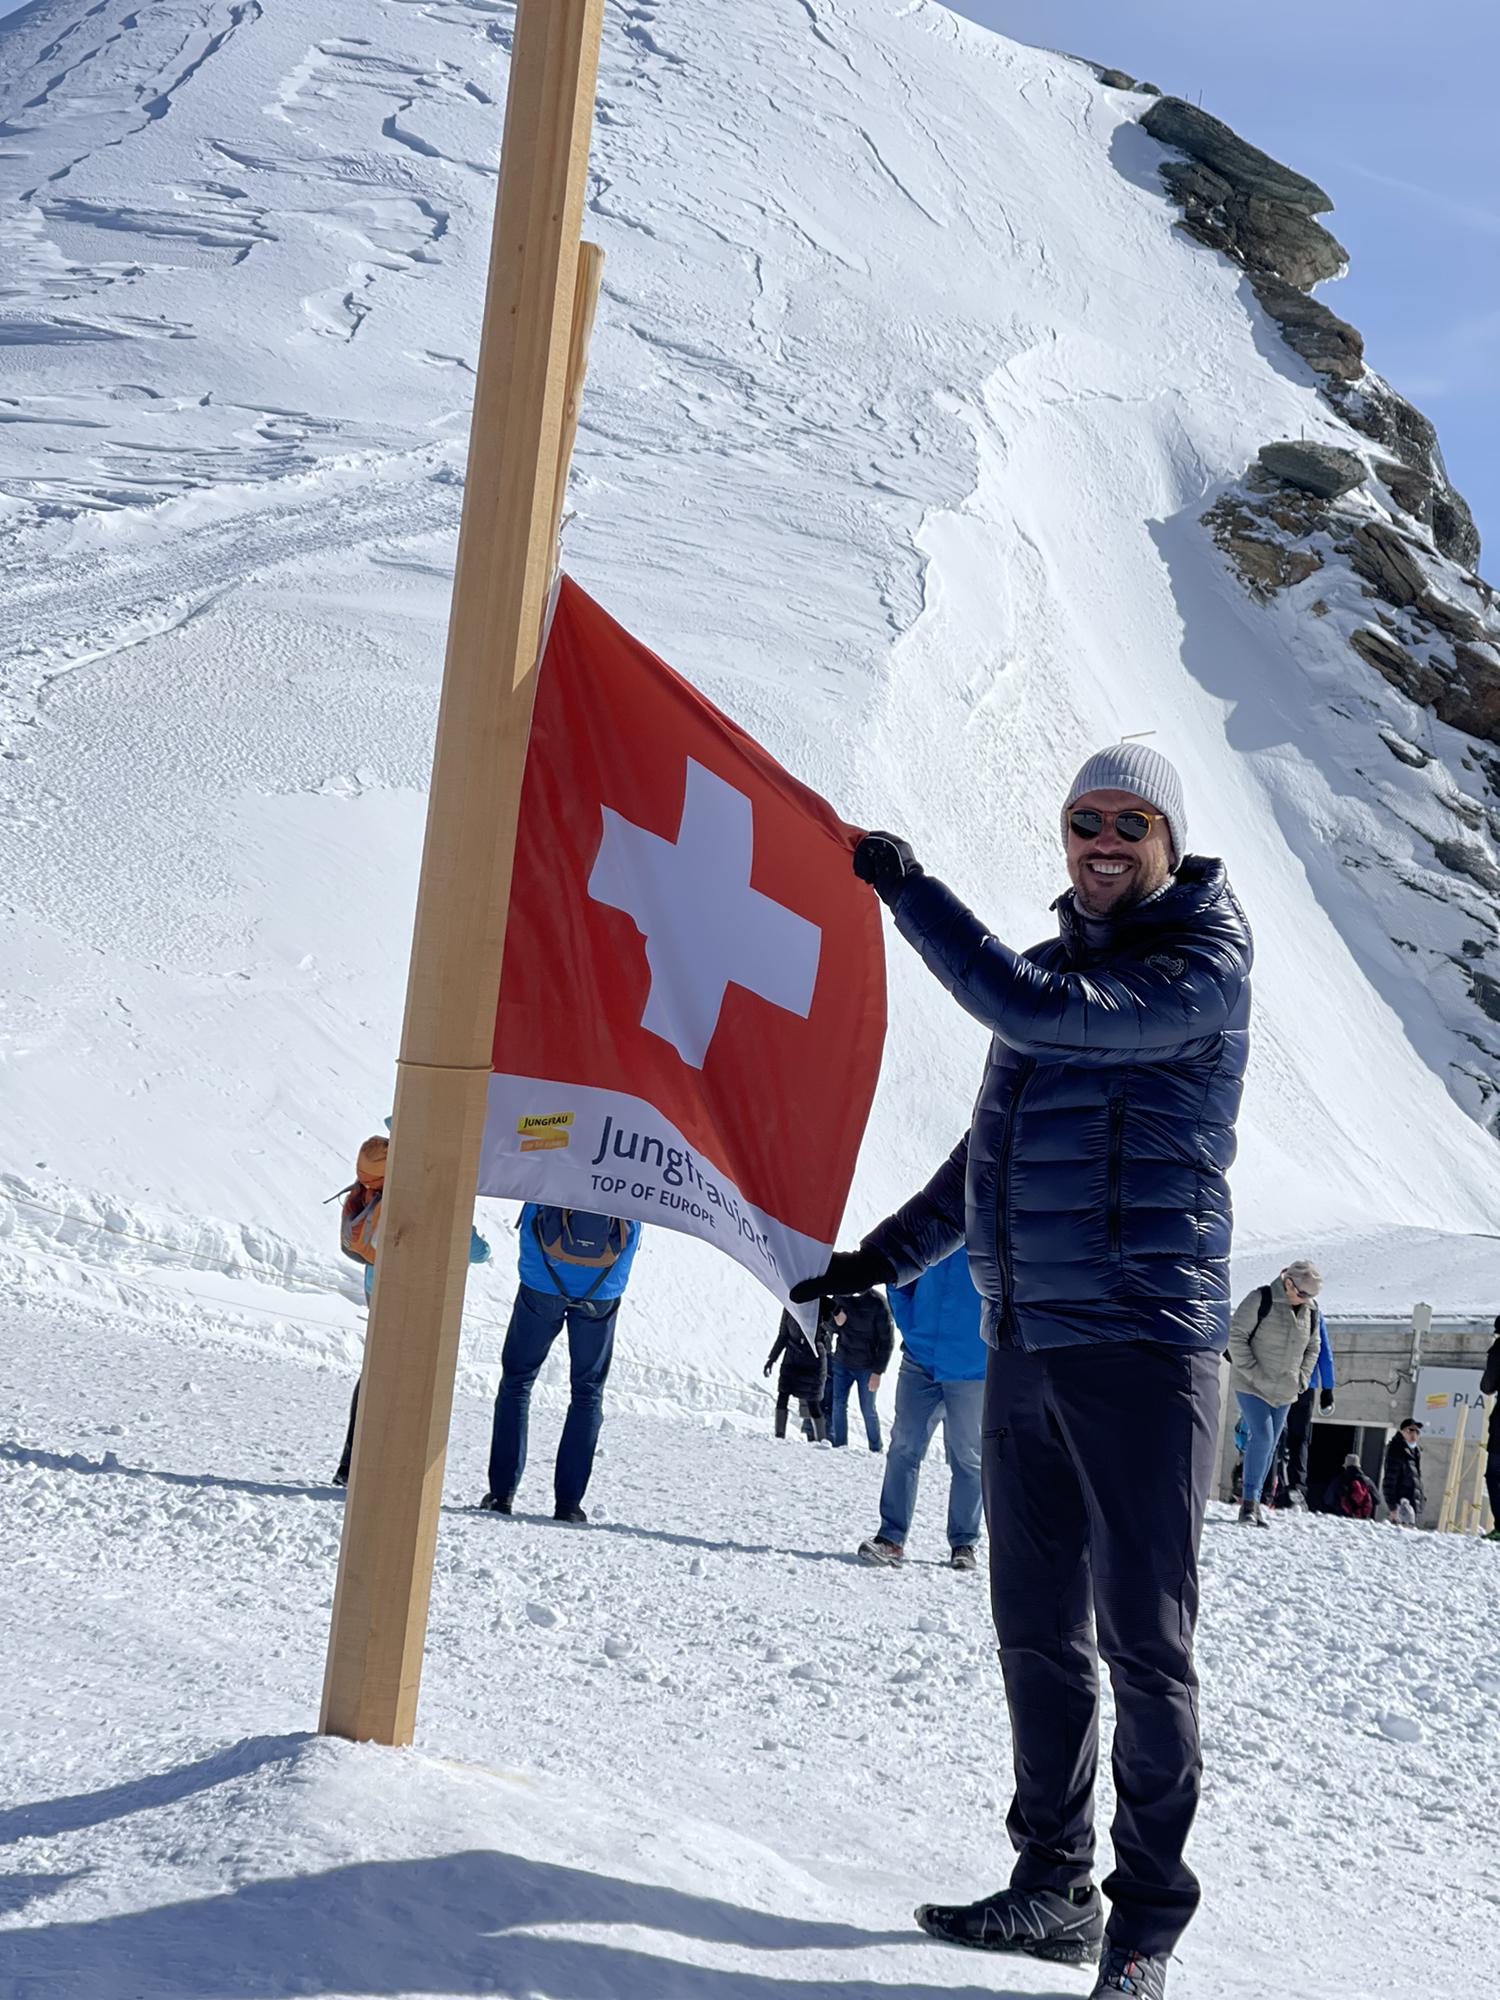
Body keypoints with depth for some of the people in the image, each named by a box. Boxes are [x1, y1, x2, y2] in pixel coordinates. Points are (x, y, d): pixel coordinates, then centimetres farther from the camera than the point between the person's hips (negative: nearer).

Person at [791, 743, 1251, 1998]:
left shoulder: (1204, 968, -8)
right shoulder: (1063, 962, 17)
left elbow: (1034, 1010, -23)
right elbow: (992, 1150, 27)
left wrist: (911, 892, -17)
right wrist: (887, 1256, 26)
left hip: (1143, 1340, -8)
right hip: (1025, 1341, 8)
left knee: (1144, 1638, -4)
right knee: (1039, 1631, 10)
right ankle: (1054, 1889, 20)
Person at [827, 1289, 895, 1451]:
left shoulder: (877, 1303, -15)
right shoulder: (840, 1297, -2)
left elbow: (887, 1340, -11)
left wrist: (878, 1371, -14)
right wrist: (836, 1321, -12)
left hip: (867, 1368, -4)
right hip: (841, 1363, 4)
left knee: (868, 1410, 2)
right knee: (838, 1405, 1)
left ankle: (876, 1449, 15)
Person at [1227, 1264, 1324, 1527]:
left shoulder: (1311, 1310, 4)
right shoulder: (1261, 1300, -14)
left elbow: (1312, 1348, 17)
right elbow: (1236, 1337, -14)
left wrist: (1302, 1379, 3)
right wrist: (1253, 1374, -18)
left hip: (1284, 1392, 6)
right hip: (1251, 1386, -6)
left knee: (1271, 1445, 7)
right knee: (1262, 1437, -18)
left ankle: (1254, 1499, 17)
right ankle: (1249, 1501, -14)